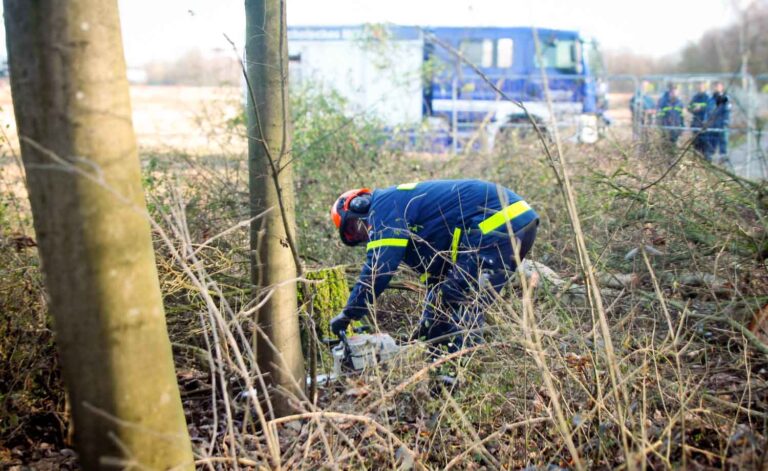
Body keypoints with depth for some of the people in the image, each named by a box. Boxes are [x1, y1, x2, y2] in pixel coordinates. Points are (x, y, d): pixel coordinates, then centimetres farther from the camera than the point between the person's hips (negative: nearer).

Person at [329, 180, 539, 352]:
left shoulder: (385, 205, -1)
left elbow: (378, 267, -11)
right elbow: (435, 273, 31)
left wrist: (348, 314, -1)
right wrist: (428, 325, 28)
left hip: (496, 224, -11)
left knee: (462, 307, -10)